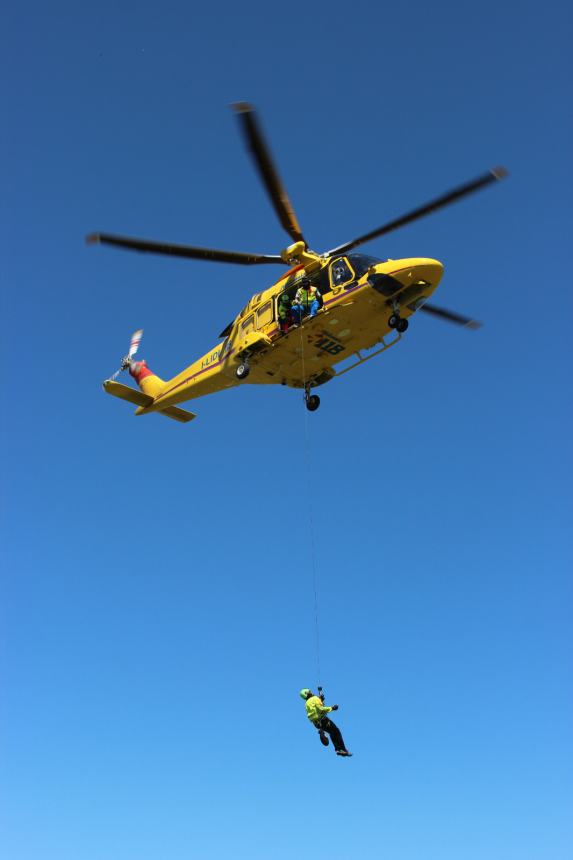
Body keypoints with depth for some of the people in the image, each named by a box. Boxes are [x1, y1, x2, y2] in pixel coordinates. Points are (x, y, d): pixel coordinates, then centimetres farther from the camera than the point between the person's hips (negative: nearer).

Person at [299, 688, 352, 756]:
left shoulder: (306, 703, 17)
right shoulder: (315, 698, -7)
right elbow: (321, 709, -18)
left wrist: (320, 700, 21)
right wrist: (331, 708, -11)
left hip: (316, 723, 8)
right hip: (322, 720, -8)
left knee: (332, 733, 22)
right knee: (336, 732, -2)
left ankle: (337, 749, 14)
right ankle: (342, 750, -9)